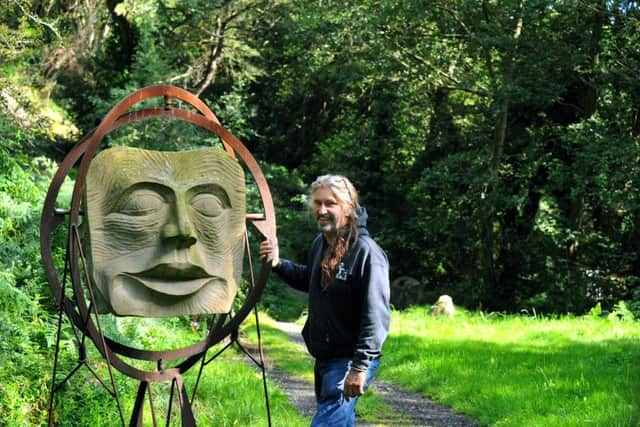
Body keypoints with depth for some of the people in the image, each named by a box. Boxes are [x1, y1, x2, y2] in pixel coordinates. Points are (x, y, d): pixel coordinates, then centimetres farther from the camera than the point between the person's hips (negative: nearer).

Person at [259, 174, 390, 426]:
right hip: (324, 358, 9)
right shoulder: (320, 243, 8)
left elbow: (376, 314, -24)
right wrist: (279, 264, 10)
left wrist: (360, 367, -27)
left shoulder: (366, 251, -20)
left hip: (350, 361, -9)